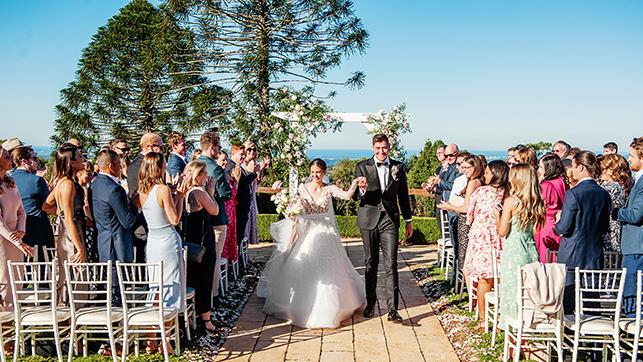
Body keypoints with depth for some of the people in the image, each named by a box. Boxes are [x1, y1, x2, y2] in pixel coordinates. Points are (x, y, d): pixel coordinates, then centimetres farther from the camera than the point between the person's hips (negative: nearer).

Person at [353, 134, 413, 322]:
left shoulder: (398, 167, 6)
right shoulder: (362, 167, 1)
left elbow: (403, 195, 13)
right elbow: (356, 196, -4)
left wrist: (408, 220, 15)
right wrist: (363, 189, -27)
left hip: (390, 219, 0)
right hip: (369, 219, 0)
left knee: (391, 264, -7)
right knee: (370, 263, 11)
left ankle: (392, 308, -8)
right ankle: (370, 303, 25)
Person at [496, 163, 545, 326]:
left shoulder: (511, 201, -11)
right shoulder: (537, 202, 5)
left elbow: (502, 231, -11)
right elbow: (534, 228, 13)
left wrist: (497, 214, 6)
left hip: (513, 251, -6)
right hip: (531, 250, 6)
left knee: (513, 290, 3)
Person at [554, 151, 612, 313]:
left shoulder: (573, 194, -16)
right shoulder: (604, 195, 2)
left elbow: (564, 228, -15)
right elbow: (605, 228, 10)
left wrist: (556, 228, 6)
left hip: (572, 256, -5)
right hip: (595, 257, 6)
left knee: (567, 302, 3)